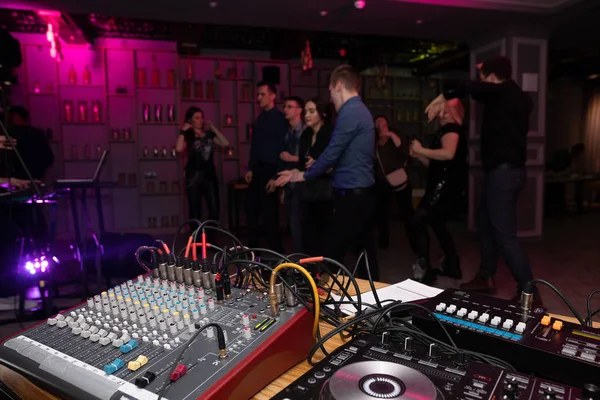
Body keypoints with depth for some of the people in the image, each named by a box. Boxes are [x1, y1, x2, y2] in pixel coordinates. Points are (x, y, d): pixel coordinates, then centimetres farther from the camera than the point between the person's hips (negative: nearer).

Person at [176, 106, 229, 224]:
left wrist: (213, 128, 4)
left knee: (214, 209, 1)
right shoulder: (187, 136, 0)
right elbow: (179, 149, -20)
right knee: (195, 210, 3)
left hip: (210, 174, 4)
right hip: (194, 176, -3)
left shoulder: (209, 135, 12)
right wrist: (183, 130, -13)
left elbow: (225, 143, 1)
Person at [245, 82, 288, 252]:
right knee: (251, 211, 11)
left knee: (269, 215, -2)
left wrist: (276, 177, -18)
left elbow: (283, 150, -14)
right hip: (257, 170, 8)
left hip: (270, 171, -8)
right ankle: (253, 250, 24)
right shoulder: (260, 118, 15)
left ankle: (275, 253, 11)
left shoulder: (280, 119, -8)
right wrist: (250, 168, 7)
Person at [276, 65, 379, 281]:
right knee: (365, 252, 15)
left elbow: (332, 153, -18)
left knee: (332, 256, -3)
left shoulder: (349, 113, -15)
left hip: (351, 196, -10)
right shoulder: (361, 110, 15)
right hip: (363, 194, 10)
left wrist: (304, 175, -3)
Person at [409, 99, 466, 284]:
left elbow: (448, 153, -28)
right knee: (437, 225, 19)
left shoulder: (451, 129, -6)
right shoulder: (446, 131, 24)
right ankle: (452, 266, 28)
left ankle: (424, 269, -13)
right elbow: (435, 164, 23)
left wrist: (422, 149, -18)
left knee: (418, 220, -14)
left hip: (445, 186, -11)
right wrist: (418, 156, 9)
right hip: (443, 186, 11)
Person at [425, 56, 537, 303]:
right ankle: (486, 277, 27)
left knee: (505, 233, -9)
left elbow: (467, 88, -26)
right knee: (485, 222, 17)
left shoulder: (504, 91, -11)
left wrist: (443, 97, -9)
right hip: (509, 169, 10)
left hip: (503, 171, -10)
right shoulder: (517, 97, 16)